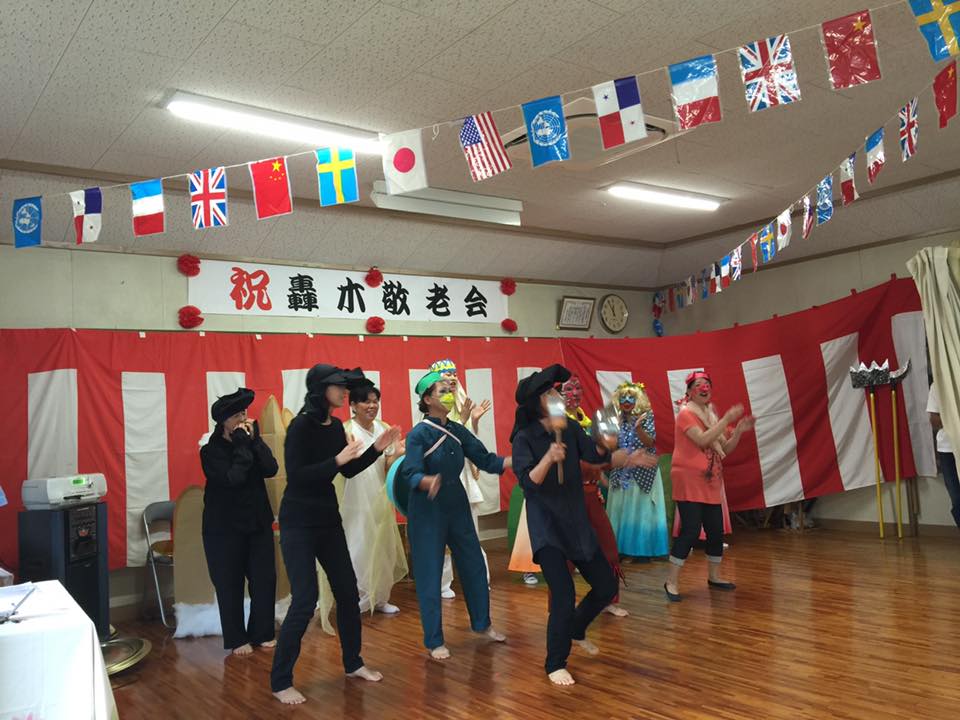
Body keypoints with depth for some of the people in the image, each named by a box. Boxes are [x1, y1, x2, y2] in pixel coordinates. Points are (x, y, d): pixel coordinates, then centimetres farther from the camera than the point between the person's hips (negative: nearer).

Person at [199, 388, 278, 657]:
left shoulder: (250, 441, 4)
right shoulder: (211, 451, -9)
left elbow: (271, 469, -13)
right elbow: (233, 478, -25)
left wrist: (255, 439, -17)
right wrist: (242, 445, -20)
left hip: (258, 522, 4)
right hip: (225, 528, -4)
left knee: (265, 579, 4)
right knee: (230, 585, 4)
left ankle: (262, 633, 21)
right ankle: (237, 639, 18)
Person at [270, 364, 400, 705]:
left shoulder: (335, 426, 4)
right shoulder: (301, 426, -17)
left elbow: (349, 471, 12)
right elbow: (295, 475, -24)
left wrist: (377, 449, 1)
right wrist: (338, 459, -28)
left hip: (328, 519, 7)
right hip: (299, 523, -7)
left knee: (348, 591, 12)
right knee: (305, 600, -8)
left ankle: (353, 663, 29)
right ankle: (280, 682, 7)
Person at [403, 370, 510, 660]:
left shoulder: (458, 430, 3)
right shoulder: (418, 434, -15)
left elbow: (487, 461, 2)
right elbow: (411, 474, -25)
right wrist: (430, 482, -46)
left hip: (457, 507, 6)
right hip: (427, 512, -6)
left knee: (474, 566, 14)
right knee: (430, 574, 1)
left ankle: (482, 623, 35)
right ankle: (434, 641, 16)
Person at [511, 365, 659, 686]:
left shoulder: (571, 429, 1)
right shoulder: (524, 438, -13)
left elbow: (597, 456, -1)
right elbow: (528, 481, -23)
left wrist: (627, 458, -16)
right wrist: (548, 458, -38)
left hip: (577, 522, 6)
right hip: (546, 527, -6)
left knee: (607, 586, 12)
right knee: (564, 596, -13)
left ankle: (576, 630, 39)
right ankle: (555, 665, 9)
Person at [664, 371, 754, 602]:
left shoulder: (712, 416, 14)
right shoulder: (686, 414, -9)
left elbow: (726, 449, 14)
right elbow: (703, 440, -23)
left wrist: (739, 430, -1)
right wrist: (727, 419, -22)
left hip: (710, 482, 8)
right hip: (689, 481, -8)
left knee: (716, 530, 10)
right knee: (690, 530, -12)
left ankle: (714, 576, 28)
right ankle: (671, 582, -4)